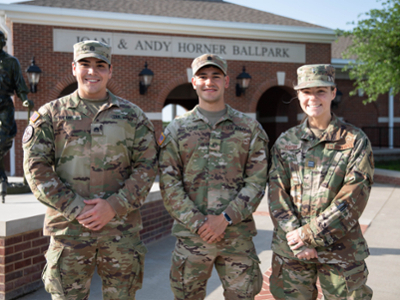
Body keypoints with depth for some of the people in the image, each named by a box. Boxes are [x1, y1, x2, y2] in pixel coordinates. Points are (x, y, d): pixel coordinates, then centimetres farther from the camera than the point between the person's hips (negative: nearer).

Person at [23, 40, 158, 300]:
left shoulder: (132, 115, 8)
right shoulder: (51, 114, 6)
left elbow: (147, 166, 2)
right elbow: (36, 168, -2)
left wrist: (114, 206, -11)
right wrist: (76, 209, -12)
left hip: (122, 230, 1)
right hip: (69, 228, -1)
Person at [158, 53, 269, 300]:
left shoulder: (250, 129, 5)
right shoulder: (176, 130, 5)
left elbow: (257, 181, -1)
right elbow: (169, 184, -1)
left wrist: (224, 218, -12)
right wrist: (197, 223, -11)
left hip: (238, 235, 0)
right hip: (190, 234, 0)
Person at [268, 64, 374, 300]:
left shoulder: (355, 141, -1)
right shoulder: (285, 142, 7)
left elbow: (354, 199, -9)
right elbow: (277, 194, 0)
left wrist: (310, 233, -14)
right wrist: (297, 239, -12)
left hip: (341, 249, -2)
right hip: (290, 250, 2)